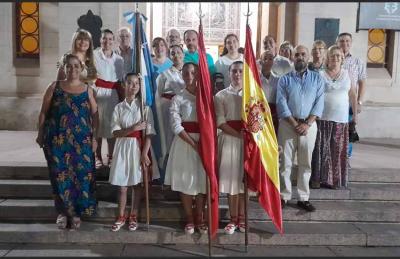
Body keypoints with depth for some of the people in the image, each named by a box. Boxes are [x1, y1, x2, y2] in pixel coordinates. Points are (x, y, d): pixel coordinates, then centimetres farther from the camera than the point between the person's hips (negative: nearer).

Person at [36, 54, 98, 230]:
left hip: (81, 141, 1)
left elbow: (95, 115, 6)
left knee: (80, 175, 1)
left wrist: (94, 137, -1)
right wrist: (40, 134, 2)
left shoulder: (87, 90, 5)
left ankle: (76, 212, 17)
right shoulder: (54, 87, 3)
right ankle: (62, 211, 19)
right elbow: (44, 112, 5)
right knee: (60, 175, 3)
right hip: (57, 140, 0)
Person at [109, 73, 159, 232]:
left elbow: (149, 133, -7)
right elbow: (115, 132, -4)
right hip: (123, 147, 1)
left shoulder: (144, 107, -2)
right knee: (122, 185, 5)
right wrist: (133, 129, -18)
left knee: (138, 183, 7)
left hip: (139, 147, -1)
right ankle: (121, 216, 19)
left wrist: (144, 153, -14)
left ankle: (133, 216, 21)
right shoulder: (119, 107, 3)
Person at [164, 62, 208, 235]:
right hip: (185, 142, -1)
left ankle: (199, 218, 20)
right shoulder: (178, 99, 0)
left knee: (202, 180, 5)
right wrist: (194, 144, -15)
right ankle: (190, 219, 18)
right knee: (186, 181, 3)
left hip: (205, 142, 2)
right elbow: (176, 126, -9)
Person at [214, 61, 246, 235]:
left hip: (248, 141, 1)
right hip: (229, 140, 0)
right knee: (231, 179, 1)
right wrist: (239, 135, -14)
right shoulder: (221, 95, 3)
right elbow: (221, 123, -5)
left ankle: (242, 218, 16)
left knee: (244, 179, 4)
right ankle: (233, 219, 12)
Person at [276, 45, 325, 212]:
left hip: (309, 125, 1)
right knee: (285, 162, 1)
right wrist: (294, 124, -13)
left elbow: (319, 103, 0)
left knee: (305, 163, 6)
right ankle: (284, 196, 11)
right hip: (288, 124, -1)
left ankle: (303, 198, 14)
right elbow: (281, 104, -4)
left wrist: (307, 124, -12)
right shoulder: (284, 79, 5)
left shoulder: (317, 78, 9)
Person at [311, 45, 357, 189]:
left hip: (341, 119, 2)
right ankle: (317, 178, 10)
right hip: (322, 118, -2)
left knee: (338, 150, 6)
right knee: (321, 149, 0)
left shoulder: (347, 74, 7)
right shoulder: (320, 74, -1)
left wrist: (355, 114, 9)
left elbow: (353, 95, 11)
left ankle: (334, 179, 18)